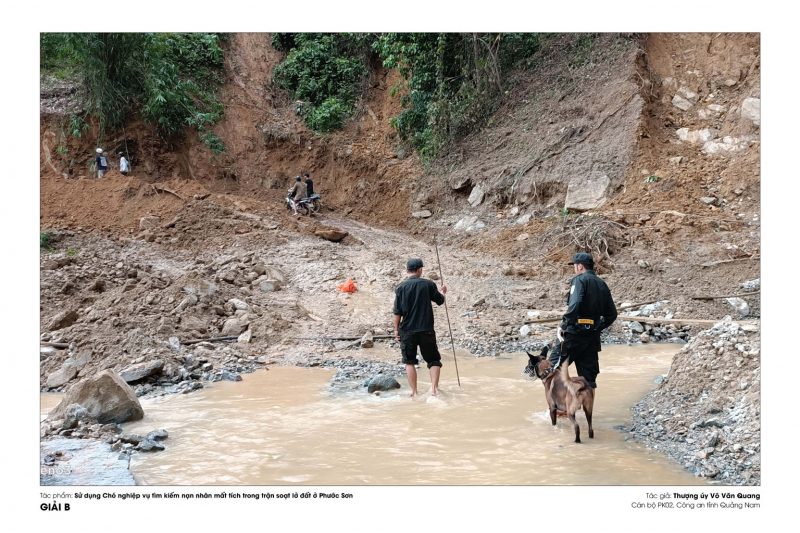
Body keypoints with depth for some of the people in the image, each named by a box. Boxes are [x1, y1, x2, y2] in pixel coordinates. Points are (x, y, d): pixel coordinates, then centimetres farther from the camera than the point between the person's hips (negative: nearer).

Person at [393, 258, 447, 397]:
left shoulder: (400, 287, -2)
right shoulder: (428, 284, -3)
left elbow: (397, 312, -2)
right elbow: (440, 301, 10)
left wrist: (396, 329, 9)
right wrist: (443, 292, 31)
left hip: (407, 330, 1)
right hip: (426, 330, -1)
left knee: (409, 361, 12)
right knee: (433, 360, 12)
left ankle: (414, 392, 9)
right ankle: (434, 388, -1)